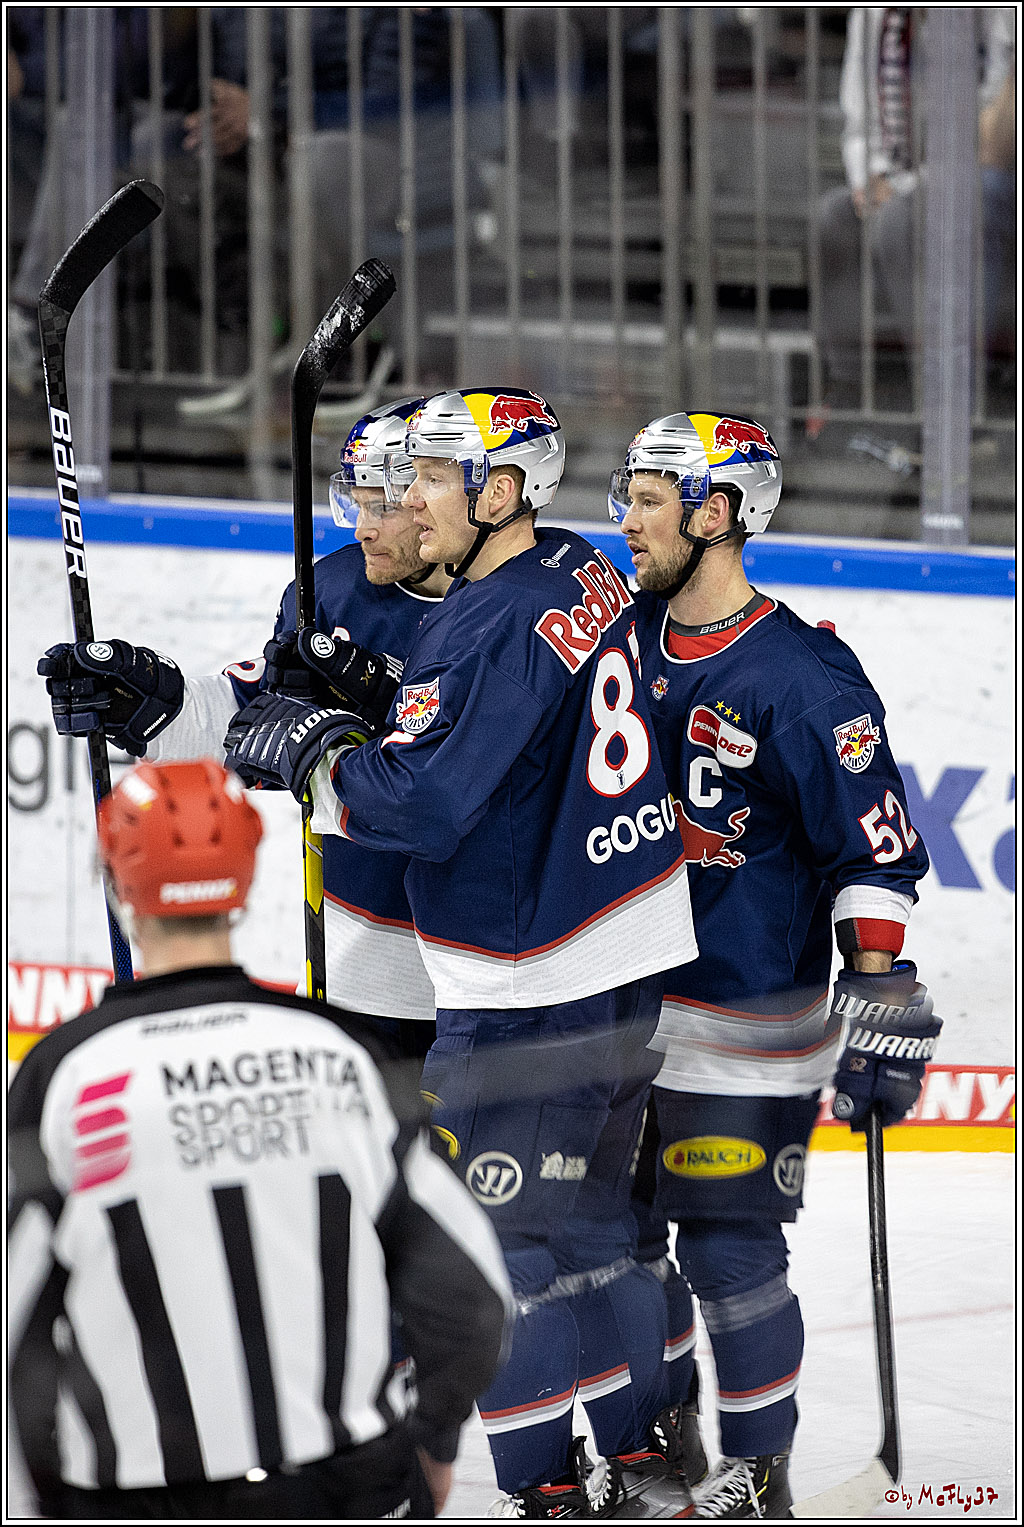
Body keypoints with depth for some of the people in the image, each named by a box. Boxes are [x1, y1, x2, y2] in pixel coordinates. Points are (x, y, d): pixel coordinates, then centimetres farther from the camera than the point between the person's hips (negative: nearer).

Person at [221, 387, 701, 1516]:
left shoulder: (499, 627, -22)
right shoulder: (584, 577, 8)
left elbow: (424, 802, -24)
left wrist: (305, 753, -8)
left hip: (535, 988, -10)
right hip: (631, 954, 10)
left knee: (497, 1226, -2)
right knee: (584, 1210, 20)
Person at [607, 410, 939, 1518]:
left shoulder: (805, 682, -19)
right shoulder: (627, 638, 2)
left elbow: (878, 853, -18)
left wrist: (880, 1002, -21)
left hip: (746, 1025, -7)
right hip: (622, 995, 7)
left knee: (726, 1246, -5)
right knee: (621, 1221, 15)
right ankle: (662, 1437, 32)